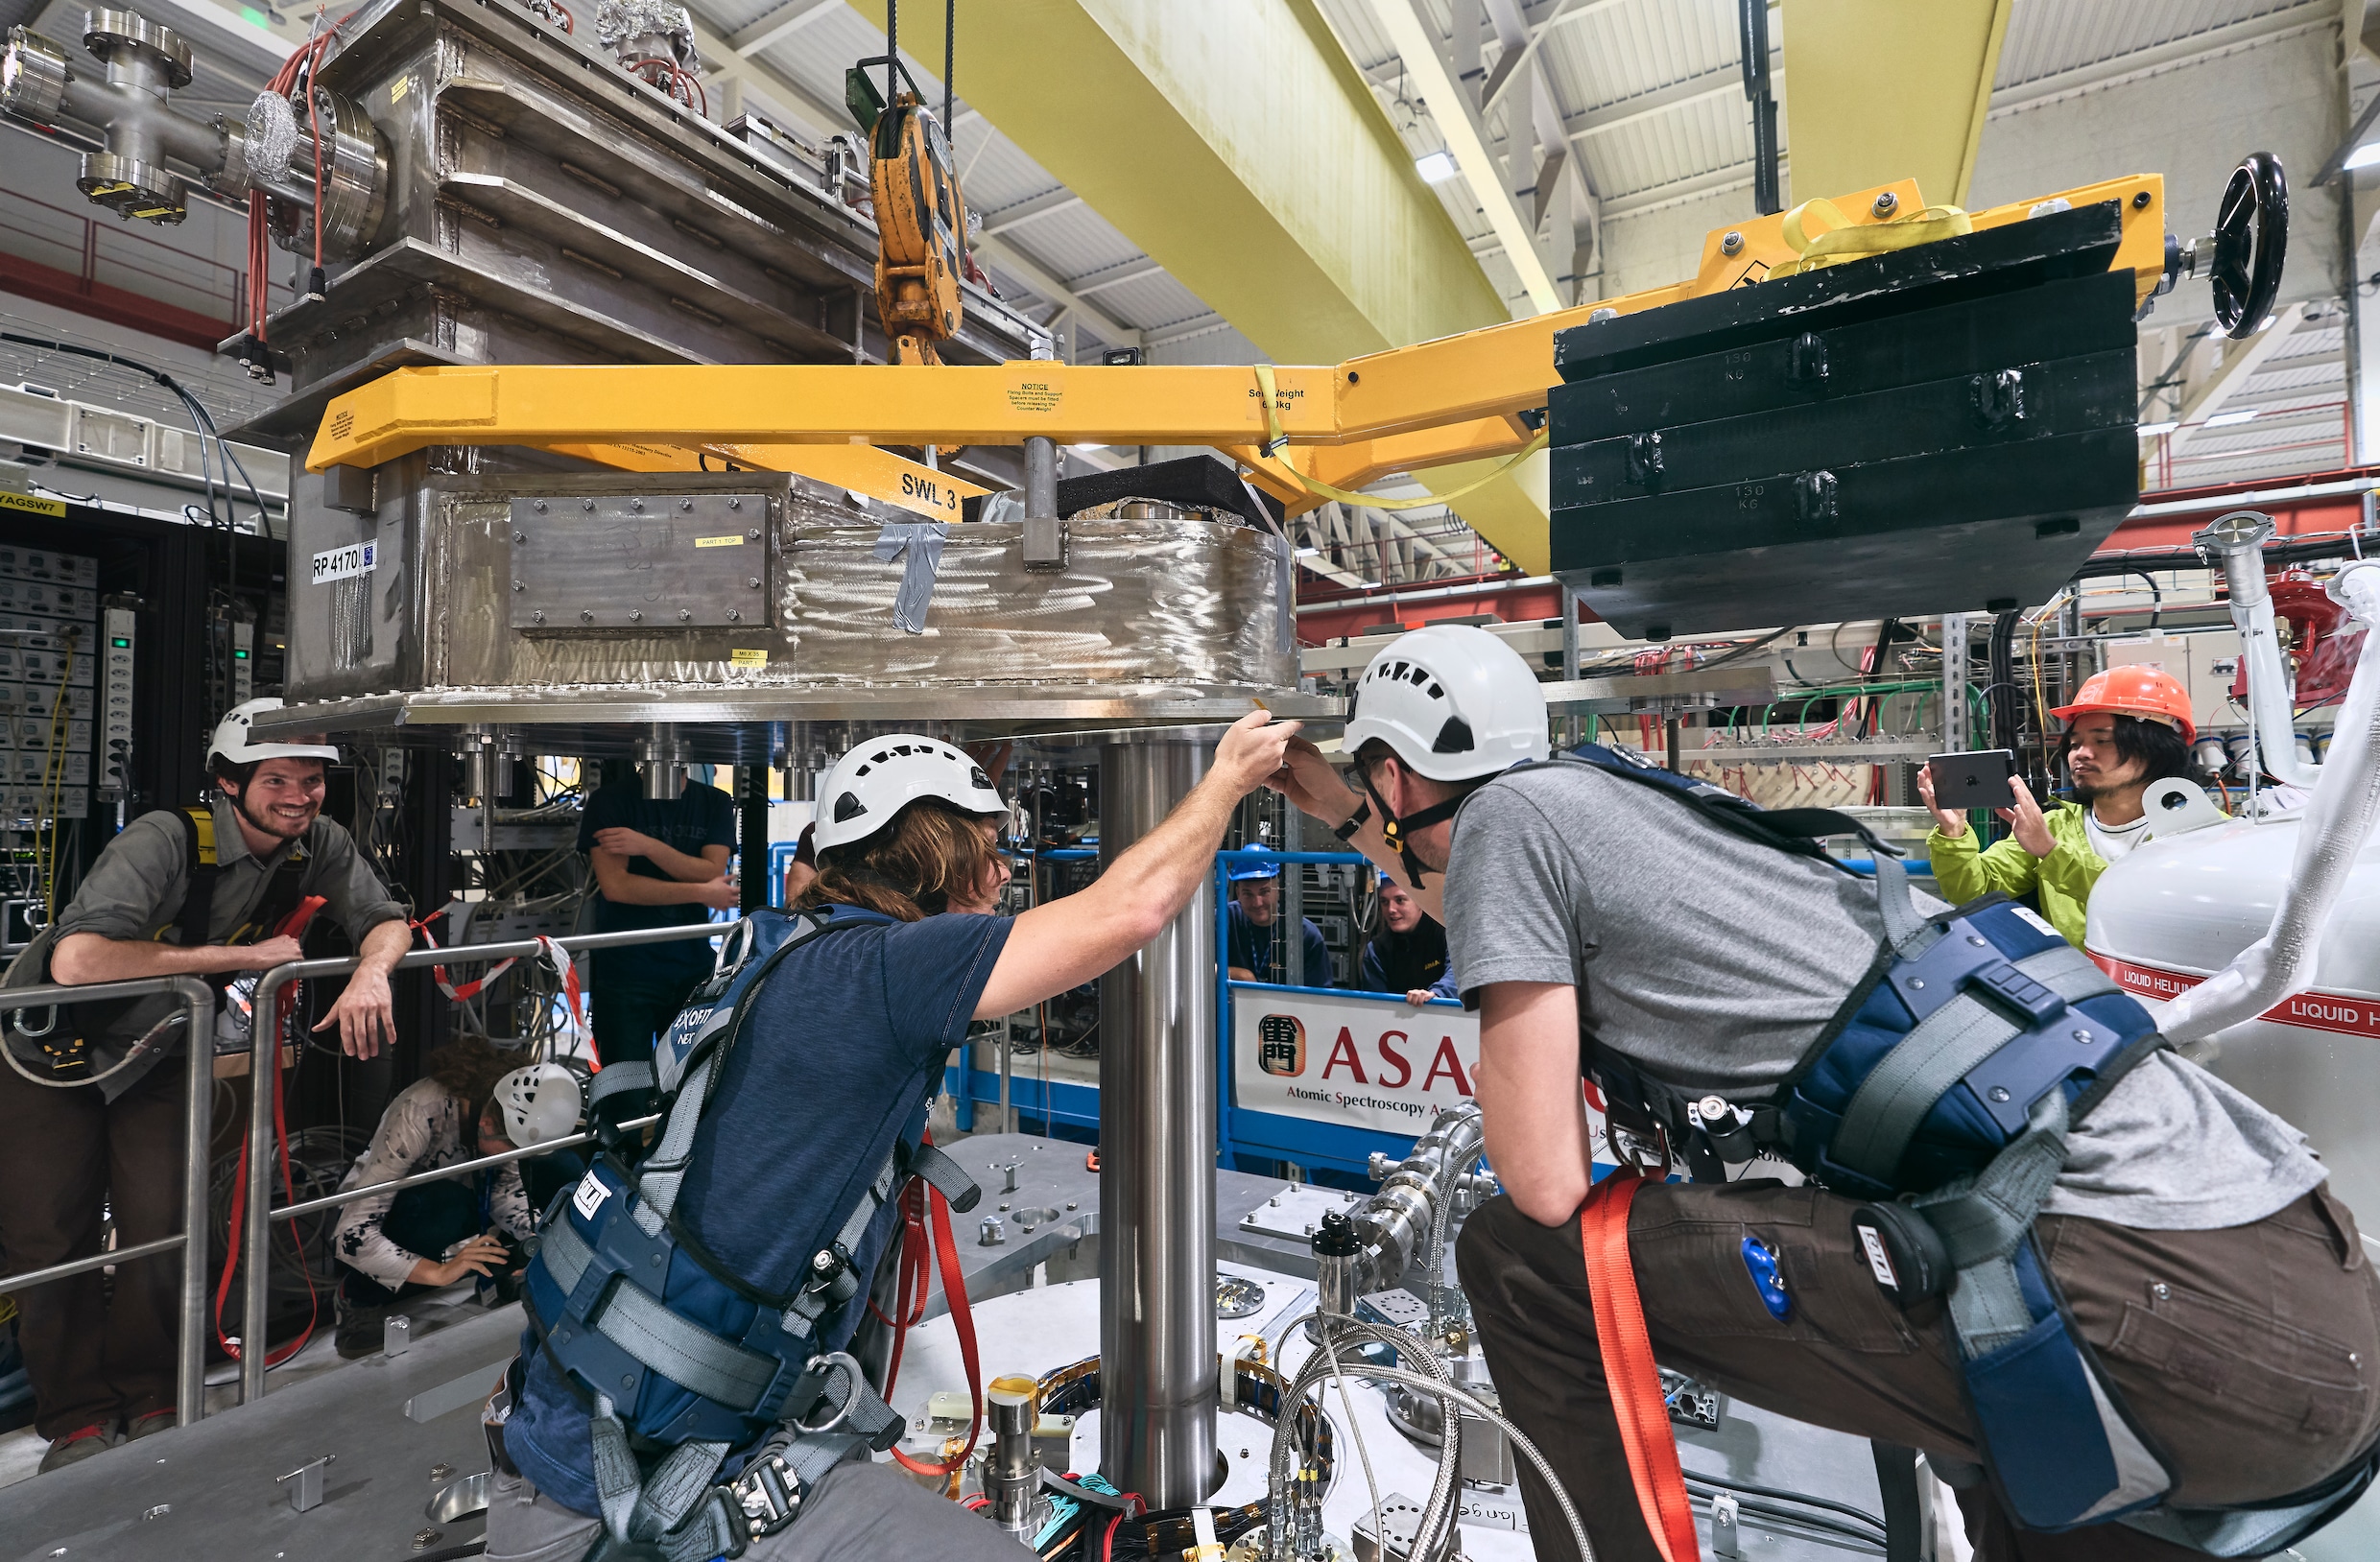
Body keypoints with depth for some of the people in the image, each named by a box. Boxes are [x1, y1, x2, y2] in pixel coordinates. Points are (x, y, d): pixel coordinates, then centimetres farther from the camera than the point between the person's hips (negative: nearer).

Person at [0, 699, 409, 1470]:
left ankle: (147, 1398, 18)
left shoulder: (316, 843, -15)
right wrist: (246, 955, -35)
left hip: (157, 1056, 3)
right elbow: (77, 959, -42)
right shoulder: (166, 841, -32)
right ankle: (77, 1416, 19)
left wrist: (370, 973, -34)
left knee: (161, 1230, -3)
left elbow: (385, 920, -12)